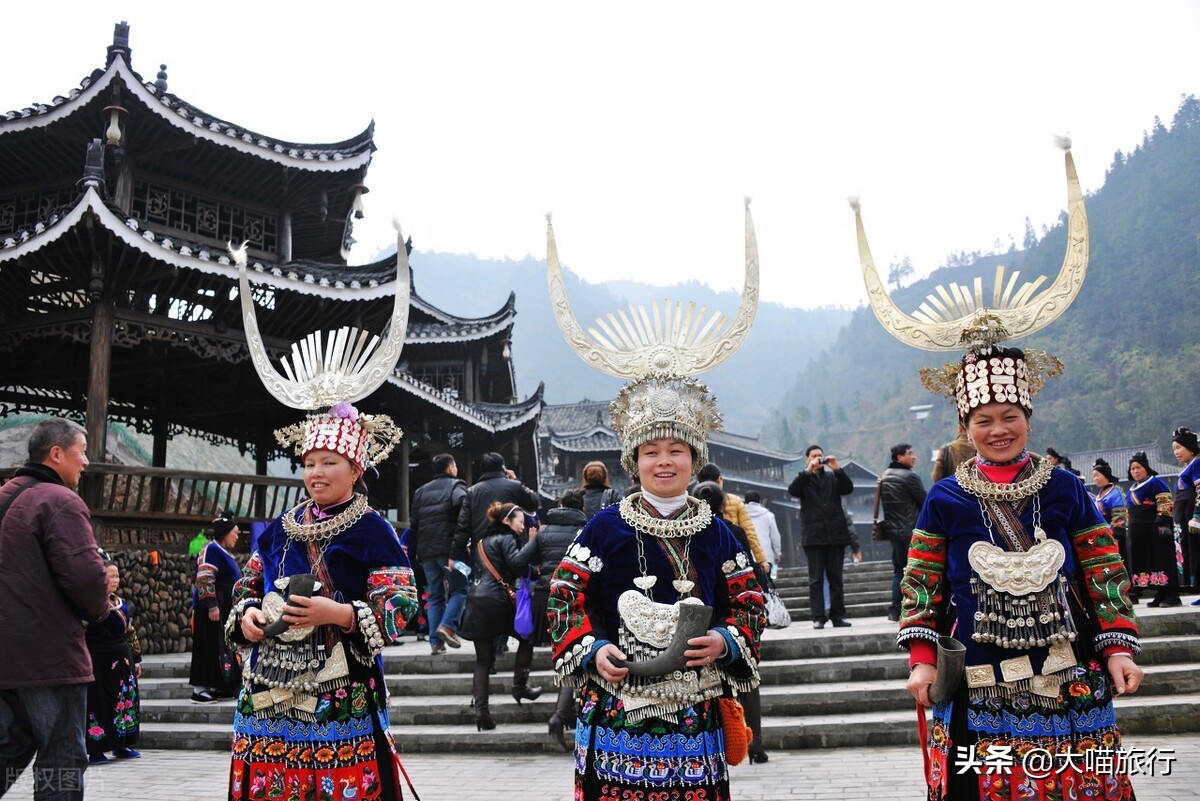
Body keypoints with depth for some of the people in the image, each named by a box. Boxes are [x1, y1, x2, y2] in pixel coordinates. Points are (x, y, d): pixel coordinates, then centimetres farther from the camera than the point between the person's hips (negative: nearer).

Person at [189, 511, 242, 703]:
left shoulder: (224, 551, 18)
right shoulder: (212, 549, -11)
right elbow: (204, 578, -20)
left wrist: (236, 607, 26)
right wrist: (212, 605, -25)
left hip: (225, 608, 10)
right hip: (212, 607, -10)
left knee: (222, 645, 10)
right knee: (209, 645, -8)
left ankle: (216, 686, 14)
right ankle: (199, 688, -6)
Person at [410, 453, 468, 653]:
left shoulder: (421, 491, 20)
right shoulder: (455, 485, 2)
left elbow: (414, 523, 18)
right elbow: (462, 503, -21)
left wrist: (414, 551, 20)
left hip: (426, 550, 5)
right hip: (449, 548, -5)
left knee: (435, 595, 9)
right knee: (459, 589, 4)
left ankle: (436, 641, 4)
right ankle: (448, 626, -16)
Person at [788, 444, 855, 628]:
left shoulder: (832, 477, 15)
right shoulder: (803, 479, 10)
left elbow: (848, 488, 0)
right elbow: (792, 491, -10)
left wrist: (837, 469, -12)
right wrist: (808, 471, -17)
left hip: (835, 533, 2)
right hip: (814, 535, -2)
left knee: (836, 578, 6)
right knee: (816, 579, -2)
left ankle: (838, 615, 9)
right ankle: (818, 617, -1)